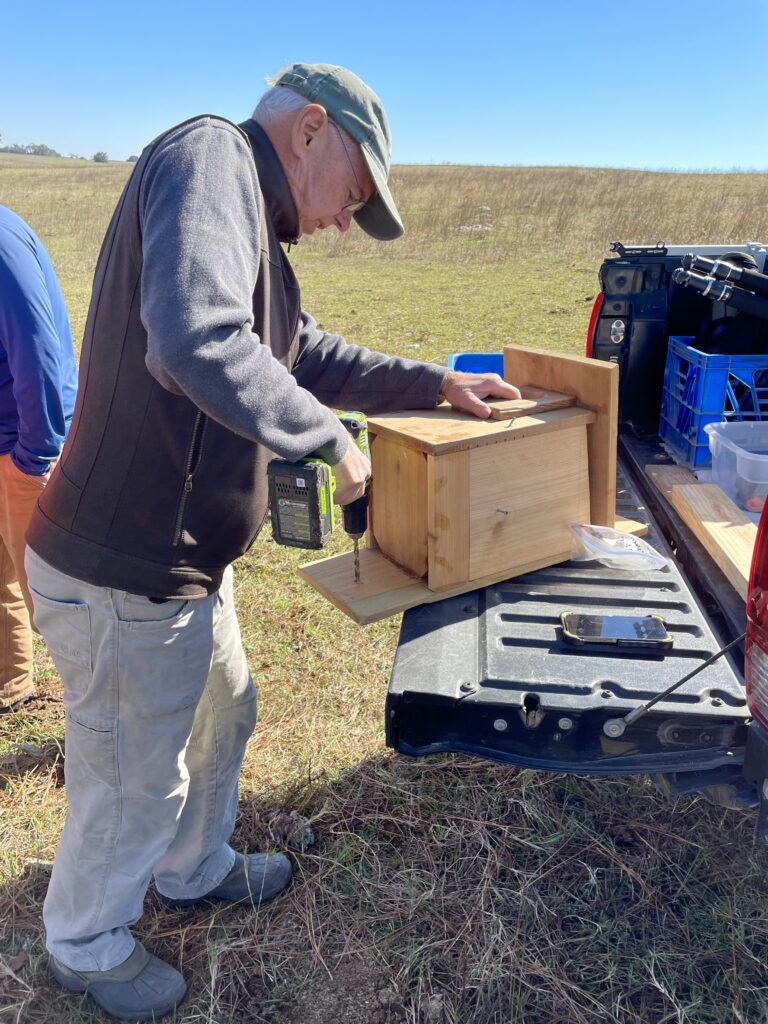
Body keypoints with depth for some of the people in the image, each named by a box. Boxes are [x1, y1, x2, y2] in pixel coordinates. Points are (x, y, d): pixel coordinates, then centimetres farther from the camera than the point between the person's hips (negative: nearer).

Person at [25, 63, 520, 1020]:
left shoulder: (252, 230, 13)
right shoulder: (208, 156, -18)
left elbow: (317, 359, 22)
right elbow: (196, 342, -36)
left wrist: (437, 384, 21)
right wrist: (328, 438, -24)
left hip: (184, 566, 10)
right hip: (124, 580, -10)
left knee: (218, 722, 28)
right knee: (132, 785, 13)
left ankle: (195, 868, 55)